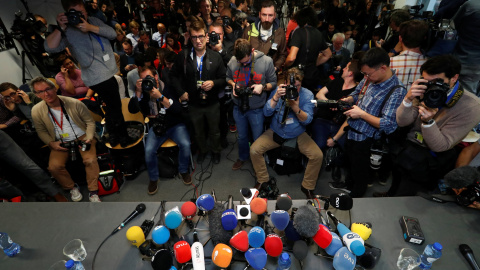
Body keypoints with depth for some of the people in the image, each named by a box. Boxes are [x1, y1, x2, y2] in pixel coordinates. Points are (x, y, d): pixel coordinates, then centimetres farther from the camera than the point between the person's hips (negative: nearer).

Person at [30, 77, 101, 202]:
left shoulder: (75, 103, -11)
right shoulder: (36, 111, -4)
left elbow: (90, 122, -1)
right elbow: (41, 131, 10)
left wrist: (89, 138, -14)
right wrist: (51, 143, -7)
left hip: (82, 137, -2)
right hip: (60, 143, 3)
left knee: (91, 160, -27)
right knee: (54, 166, -22)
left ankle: (93, 192, -10)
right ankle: (72, 188, 7)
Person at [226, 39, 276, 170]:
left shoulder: (266, 61, -15)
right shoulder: (232, 61, -8)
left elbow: (273, 82, -5)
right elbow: (228, 77, 10)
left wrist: (263, 87, -24)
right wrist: (233, 85, -11)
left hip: (256, 109, -2)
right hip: (238, 107, 3)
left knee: (257, 139, 14)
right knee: (242, 136, 23)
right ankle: (243, 157, 50)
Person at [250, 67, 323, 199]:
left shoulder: (307, 95, -8)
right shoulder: (278, 90, -7)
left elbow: (307, 120, -15)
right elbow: (266, 112, -15)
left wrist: (296, 108, -34)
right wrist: (276, 97, -30)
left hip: (298, 134, 0)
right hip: (276, 132, 1)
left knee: (317, 155, -19)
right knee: (254, 150, -17)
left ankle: (308, 186, 7)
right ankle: (262, 180, 9)